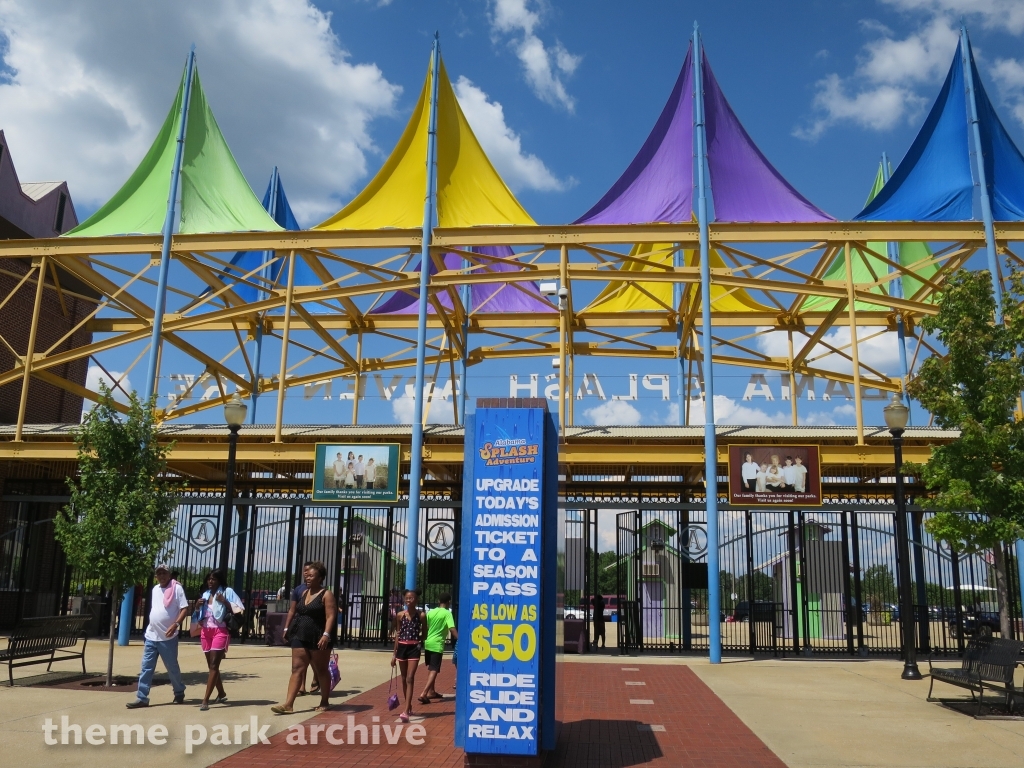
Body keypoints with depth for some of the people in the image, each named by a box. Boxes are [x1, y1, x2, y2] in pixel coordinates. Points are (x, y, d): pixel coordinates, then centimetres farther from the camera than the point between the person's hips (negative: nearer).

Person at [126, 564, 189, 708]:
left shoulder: (176, 588, -9)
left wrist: (175, 624, -26)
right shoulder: (155, 589, 12)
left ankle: (179, 692, 24)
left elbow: (185, 609, -14)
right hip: (151, 636, 6)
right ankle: (142, 698, 5)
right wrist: (151, 625, 18)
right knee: (146, 668, 2)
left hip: (168, 637, -6)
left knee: (172, 668, 6)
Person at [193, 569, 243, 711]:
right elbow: (200, 616, 23)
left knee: (214, 665, -12)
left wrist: (224, 601, -20)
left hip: (220, 632, -7)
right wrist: (197, 606, 2)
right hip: (206, 632, 7)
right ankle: (221, 694, 28)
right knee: (211, 665, 13)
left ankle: (206, 700, -15)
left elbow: (239, 610, -10)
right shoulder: (205, 594, 15)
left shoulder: (227, 592, -4)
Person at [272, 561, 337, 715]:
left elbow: (331, 616, -16)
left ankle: (325, 702, 18)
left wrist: (326, 635, -28)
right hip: (300, 637, 6)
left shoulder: (326, 594, -8)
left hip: (318, 638, -6)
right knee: (297, 669, -2)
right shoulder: (304, 593, 14)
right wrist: (289, 629, 19)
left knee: (321, 671, 6)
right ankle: (288, 704, -7)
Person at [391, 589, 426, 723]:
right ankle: (408, 707, 28)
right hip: (402, 648, 4)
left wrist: (417, 641, -10)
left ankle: (406, 711, -17)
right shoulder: (400, 615, 3)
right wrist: (394, 653, 10)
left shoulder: (421, 615, -6)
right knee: (404, 679, 13)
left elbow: (424, 634, 6)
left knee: (410, 679, -12)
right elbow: (398, 634, 10)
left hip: (414, 648, -4)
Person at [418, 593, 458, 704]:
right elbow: (452, 629, -21)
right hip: (437, 645, -7)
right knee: (434, 670, -6)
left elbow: (425, 627, 14)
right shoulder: (447, 613, -8)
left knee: (430, 668, 22)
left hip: (427, 643, 7)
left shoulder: (431, 612, 9)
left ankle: (431, 692, 32)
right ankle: (424, 694, -18)